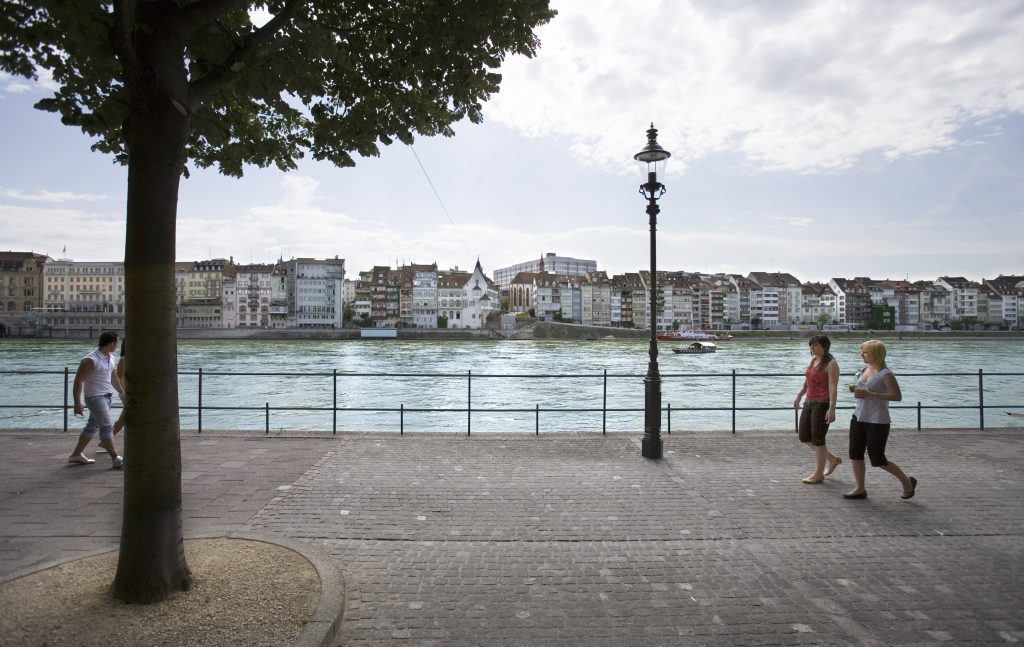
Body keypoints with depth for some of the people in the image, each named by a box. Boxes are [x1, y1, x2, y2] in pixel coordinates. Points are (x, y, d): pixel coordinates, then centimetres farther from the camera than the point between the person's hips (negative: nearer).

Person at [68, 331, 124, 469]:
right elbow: (78, 381, -17)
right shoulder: (90, 360, -16)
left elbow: (114, 378, 23)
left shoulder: (111, 359, 10)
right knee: (107, 426, -12)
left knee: (92, 426, 17)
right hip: (95, 397, -9)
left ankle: (76, 455, 29)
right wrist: (77, 403, -20)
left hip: (106, 396, 9)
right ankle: (116, 459, -13)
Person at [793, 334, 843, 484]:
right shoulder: (813, 359, 11)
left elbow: (833, 388, -21)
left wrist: (832, 409, -29)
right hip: (809, 403, 9)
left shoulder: (831, 364, -13)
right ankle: (833, 459, 30)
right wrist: (799, 396, 28)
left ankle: (819, 474, 13)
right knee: (804, 437, 12)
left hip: (822, 404, -9)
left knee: (817, 439, -1)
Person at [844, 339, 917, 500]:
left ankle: (907, 481, 23)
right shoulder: (864, 370, 9)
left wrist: (869, 394, -24)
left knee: (877, 459, 1)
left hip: (877, 422, -7)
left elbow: (897, 396, -19)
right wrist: (856, 390, 1)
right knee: (855, 454, 5)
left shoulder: (886, 374, -14)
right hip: (859, 418, 8)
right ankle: (860, 489, 16)